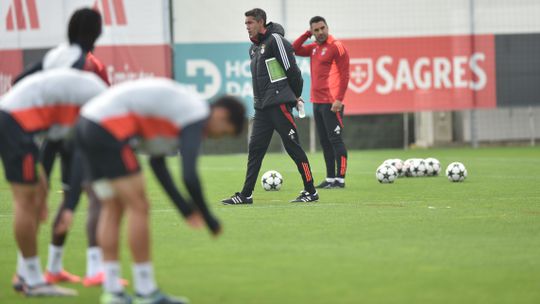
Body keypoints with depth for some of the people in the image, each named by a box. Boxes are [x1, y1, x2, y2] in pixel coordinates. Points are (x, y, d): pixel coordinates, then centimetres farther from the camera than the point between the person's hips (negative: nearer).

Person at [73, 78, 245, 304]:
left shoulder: (183, 105, 22)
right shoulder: (197, 116, -7)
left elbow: (157, 162, 28)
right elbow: (190, 177, -17)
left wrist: (184, 207, 28)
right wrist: (209, 219, -5)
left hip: (87, 124, 10)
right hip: (109, 129, -10)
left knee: (112, 209, 14)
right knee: (138, 207, -5)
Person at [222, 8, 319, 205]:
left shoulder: (275, 40, -9)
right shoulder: (254, 48, 18)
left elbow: (291, 69, -10)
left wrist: (296, 96, -2)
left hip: (279, 105, -8)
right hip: (262, 107, 8)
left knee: (293, 147, -5)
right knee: (255, 149, 5)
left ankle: (310, 191, -1)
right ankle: (246, 195, 7)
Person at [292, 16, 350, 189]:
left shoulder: (336, 47, -9)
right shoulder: (314, 48, 14)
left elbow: (344, 75, -13)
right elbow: (295, 50, 23)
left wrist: (339, 100, -19)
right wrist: (307, 34, 10)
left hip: (331, 103, -8)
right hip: (317, 102, 8)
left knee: (335, 139, -8)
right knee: (324, 141, 9)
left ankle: (340, 179, -8)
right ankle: (330, 179, 13)